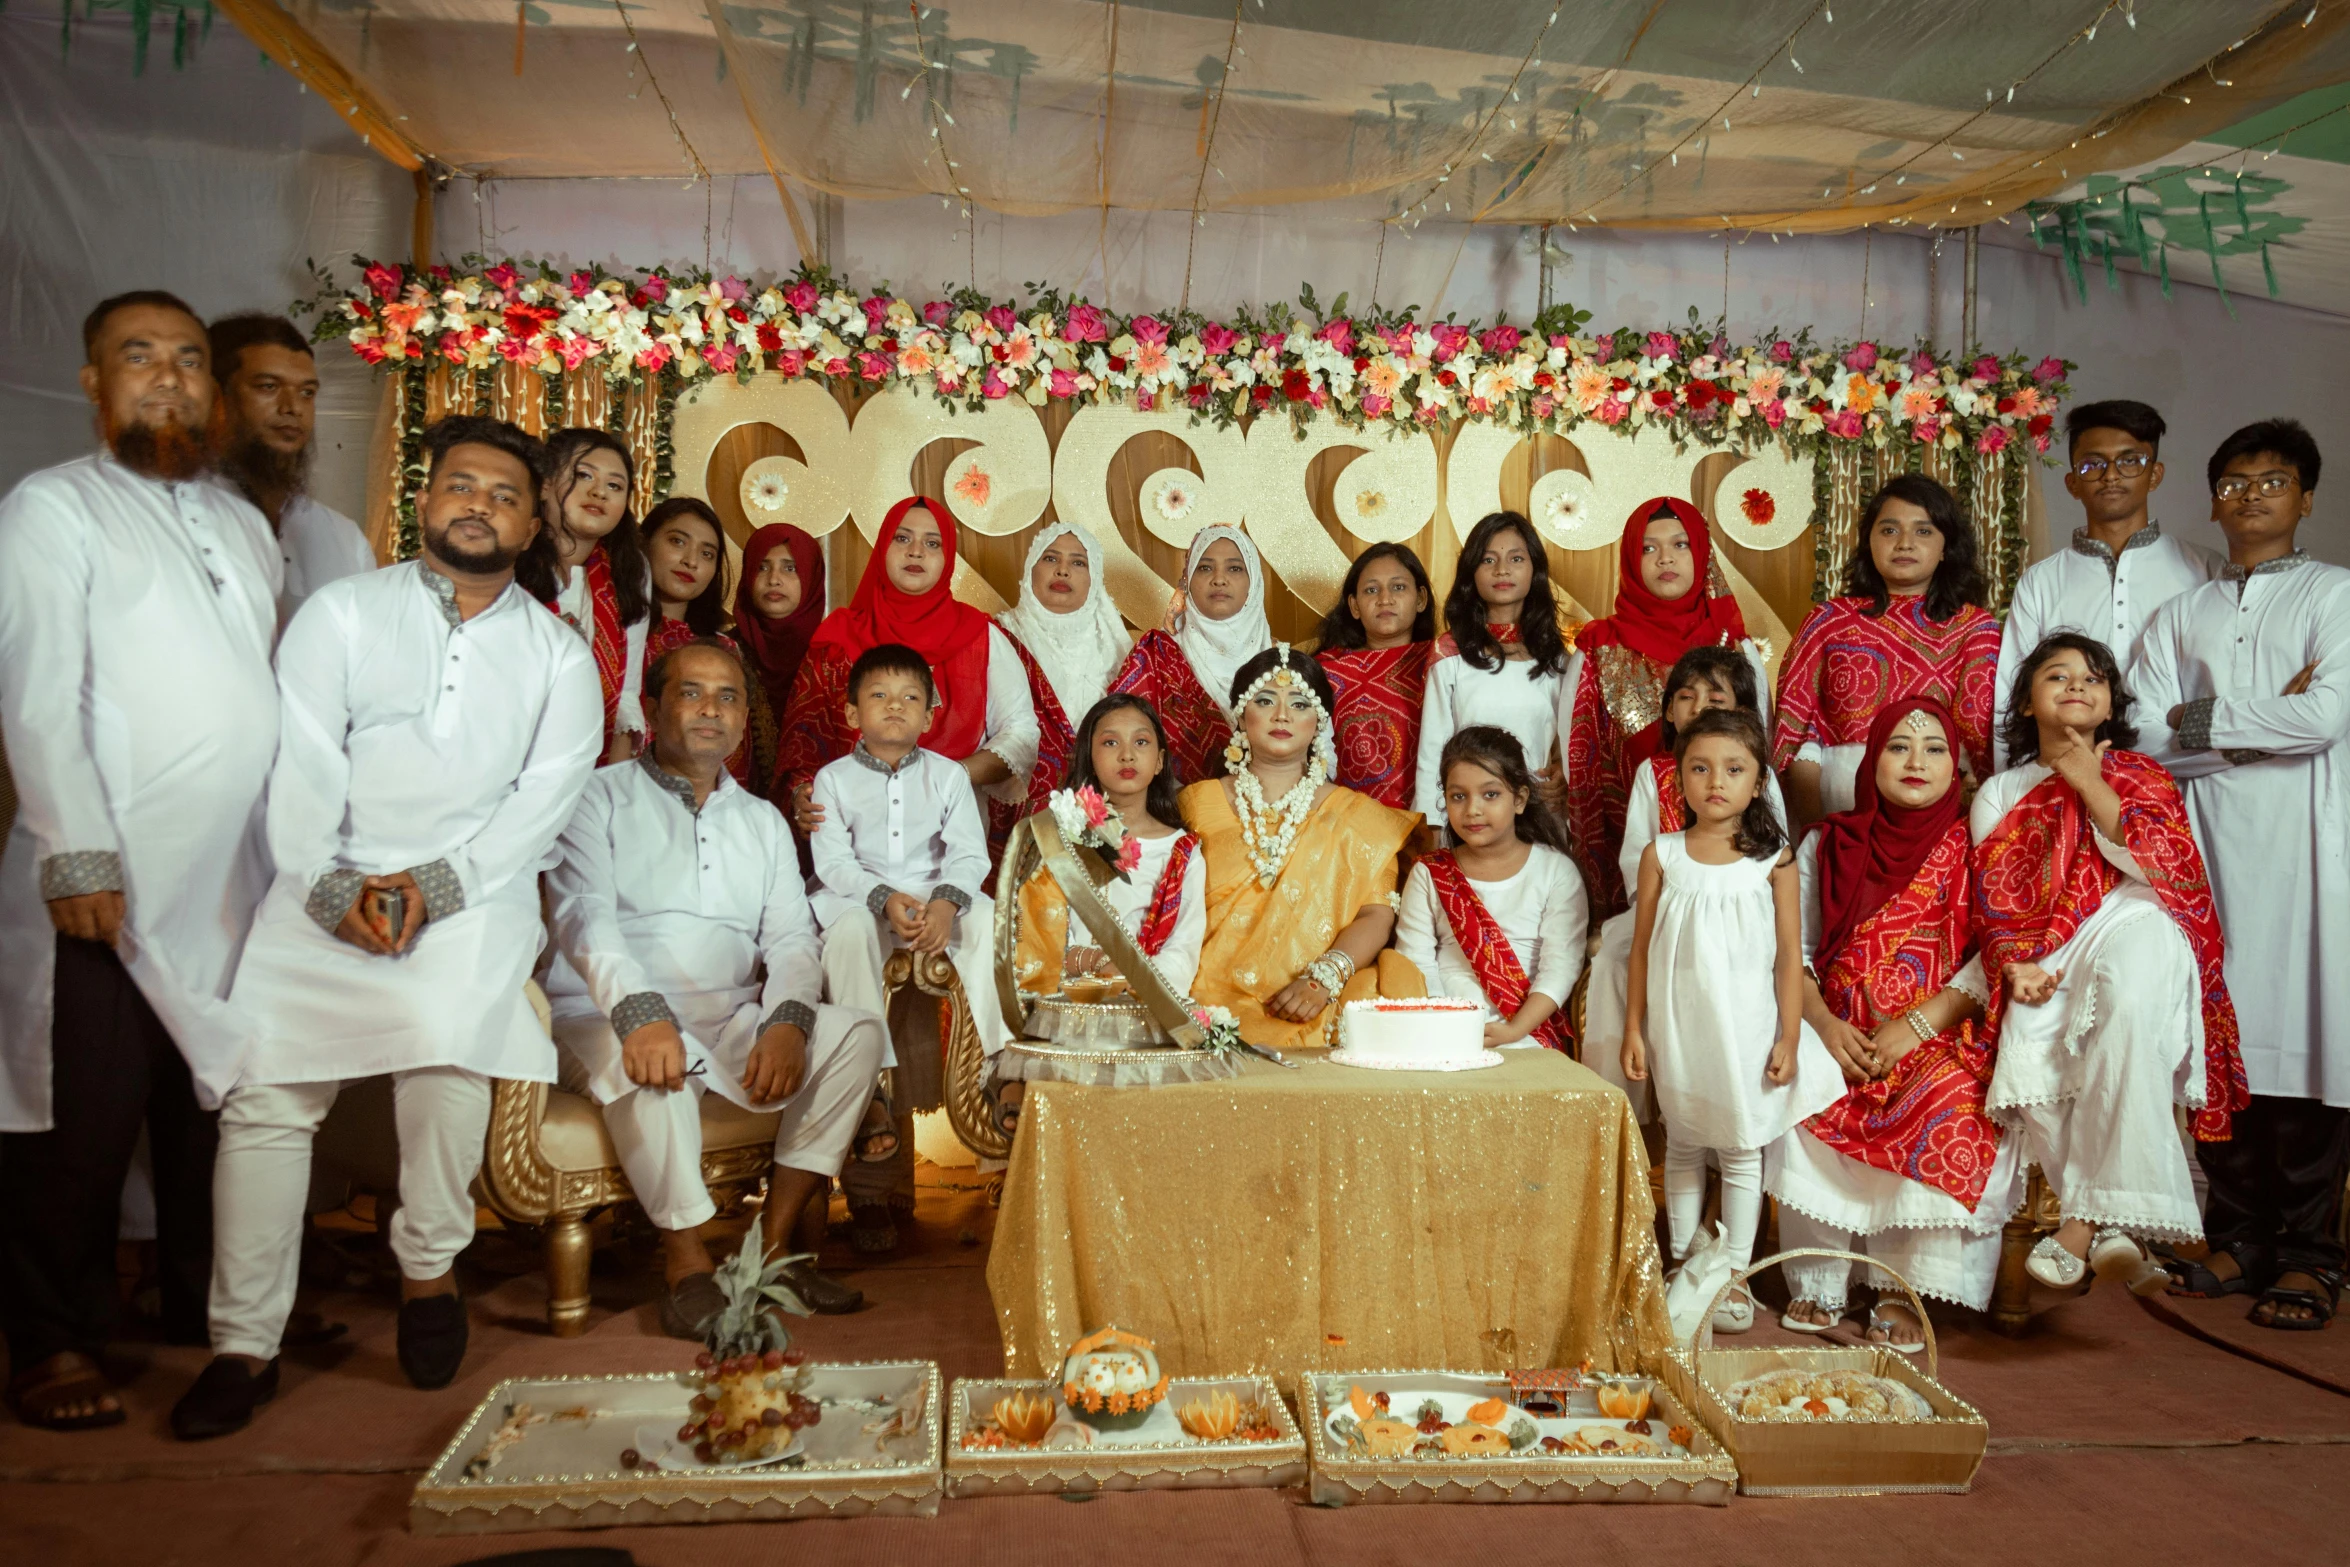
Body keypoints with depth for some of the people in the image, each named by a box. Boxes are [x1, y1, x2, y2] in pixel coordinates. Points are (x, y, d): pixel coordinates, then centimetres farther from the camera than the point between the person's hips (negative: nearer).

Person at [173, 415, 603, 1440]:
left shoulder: (558, 657, 11)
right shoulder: (342, 613, 10)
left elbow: (546, 798, 1)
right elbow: (302, 764, 1)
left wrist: (435, 886, -11)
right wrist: (334, 887, -11)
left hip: (473, 895, 0)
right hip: (326, 896, 1)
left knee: (446, 1043, -23)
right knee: (263, 1095, -8)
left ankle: (428, 1271, 0)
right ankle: (245, 1345, 4)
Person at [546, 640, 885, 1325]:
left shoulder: (763, 820, 20)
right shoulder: (599, 798, 5)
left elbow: (792, 936, 10)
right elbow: (581, 913, -12)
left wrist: (788, 1019, -13)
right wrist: (639, 1011, -31)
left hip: (733, 1023, 5)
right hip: (610, 1018, -4)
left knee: (857, 1031, -17)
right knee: (650, 1062, -37)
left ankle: (776, 1241, -15)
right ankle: (686, 1263, -20)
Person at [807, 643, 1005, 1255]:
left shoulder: (947, 775, 7)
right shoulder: (834, 779, 4)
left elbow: (970, 853, -2)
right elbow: (832, 861, -6)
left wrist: (945, 901, -22)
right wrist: (887, 898, -23)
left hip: (936, 895, 2)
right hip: (859, 897, -1)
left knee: (988, 916, -27)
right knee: (848, 928, -35)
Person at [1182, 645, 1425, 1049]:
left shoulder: (1356, 816, 14)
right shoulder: (1197, 804, 15)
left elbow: (1377, 914, 2)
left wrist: (1324, 979, -16)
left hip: (1315, 1011, 2)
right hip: (1213, 999, -2)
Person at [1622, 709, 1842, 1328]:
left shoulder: (1773, 858, -3)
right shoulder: (1661, 855, -1)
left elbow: (1790, 952, -1)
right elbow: (1642, 949, 3)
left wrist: (1788, 1037, -4)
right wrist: (1634, 1029, 2)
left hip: (1746, 1027, -1)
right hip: (1678, 1026, 1)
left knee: (1742, 1150, 6)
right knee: (1683, 1146, 12)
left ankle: (1734, 1275, 18)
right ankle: (1684, 1264, 26)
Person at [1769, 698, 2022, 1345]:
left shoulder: (1974, 847, 6)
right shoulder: (1827, 843, 13)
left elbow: (1990, 960, -3)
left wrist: (1913, 1027, -15)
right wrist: (1824, 1022, -9)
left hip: (1939, 1036, -1)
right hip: (1841, 1036, 2)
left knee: (1950, 1112, -32)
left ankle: (1904, 1291, -15)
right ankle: (1818, 1282, -9)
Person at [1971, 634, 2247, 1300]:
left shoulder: (2142, 776, 17)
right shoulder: (2000, 793, 21)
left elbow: (2162, 864, -3)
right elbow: (1994, 899, 11)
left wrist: (2090, 784, -4)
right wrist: (2016, 965, -7)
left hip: (2131, 926, -1)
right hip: (2045, 956, 2)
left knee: (2126, 1006, -37)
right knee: (2031, 1068, -28)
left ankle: (2088, 1216, -32)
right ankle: (2107, 1223, -14)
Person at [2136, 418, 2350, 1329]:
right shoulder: (2180, 615, 17)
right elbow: (2146, 736, 4)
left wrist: (2201, 719, -1)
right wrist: (2267, 720, -5)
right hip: (2206, 841, 3)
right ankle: (2239, 1235, 12)